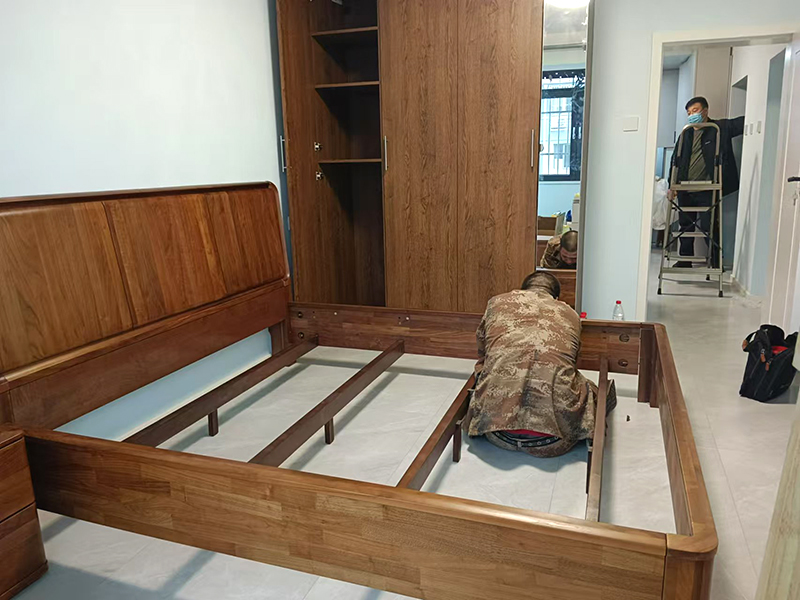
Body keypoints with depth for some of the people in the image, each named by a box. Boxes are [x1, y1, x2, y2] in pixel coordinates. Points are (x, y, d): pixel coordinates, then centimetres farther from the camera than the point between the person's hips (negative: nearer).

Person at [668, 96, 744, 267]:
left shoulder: (720, 127, 1)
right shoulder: (686, 133, 11)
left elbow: (743, 123, -7)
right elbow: (676, 160, 12)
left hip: (707, 190, -4)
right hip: (685, 189, 5)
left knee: (709, 226, -5)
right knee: (685, 226, 12)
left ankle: (716, 263, 6)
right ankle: (685, 260, 25)